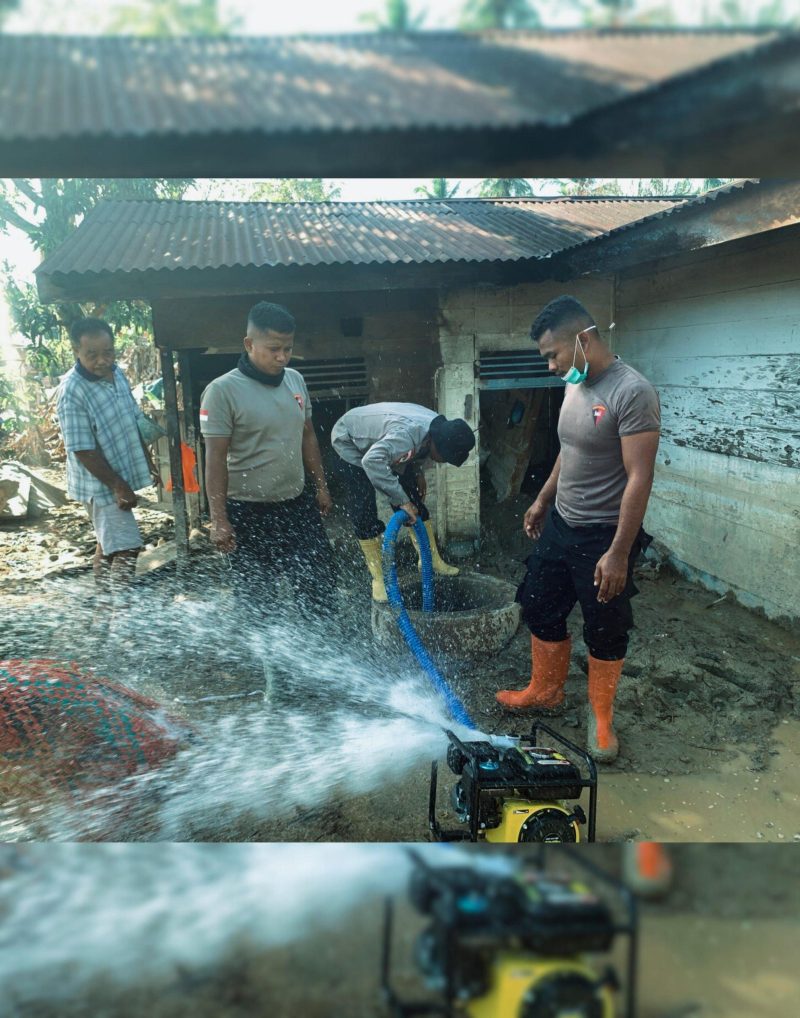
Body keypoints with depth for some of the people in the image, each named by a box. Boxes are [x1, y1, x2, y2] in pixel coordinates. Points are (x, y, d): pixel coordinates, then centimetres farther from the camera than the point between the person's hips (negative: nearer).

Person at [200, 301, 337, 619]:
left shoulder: (295, 380, 4)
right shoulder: (223, 391, -15)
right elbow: (215, 459, -16)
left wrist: (321, 486, 14)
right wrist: (219, 520, -18)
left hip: (298, 505, 6)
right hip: (250, 514, -6)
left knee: (321, 582, 13)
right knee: (257, 595, 9)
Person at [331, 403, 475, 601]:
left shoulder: (437, 426, -14)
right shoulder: (407, 433, -42)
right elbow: (372, 461, -54)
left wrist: (417, 472, -3)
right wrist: (401, 500, -48)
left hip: (380, 443, 8)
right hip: (350, 444, -8)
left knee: (415, 501, 5)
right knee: (364, 512, -14)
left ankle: (432, 560, 18)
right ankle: (378, 579, -3)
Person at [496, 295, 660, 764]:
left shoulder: (632, 392, -22)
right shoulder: (575, 385, 5)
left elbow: (639, 478, -23)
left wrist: (619, 553, -24)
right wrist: (542, 500, 22)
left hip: (602, 537, -8)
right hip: (559, 525, 8)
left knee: (606, 633, 9)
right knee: (541, 610, 19)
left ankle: (601, 717, 29)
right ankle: (545, 690, 40)